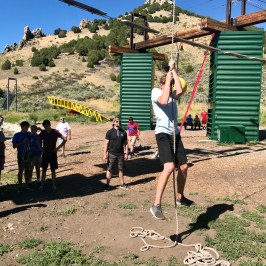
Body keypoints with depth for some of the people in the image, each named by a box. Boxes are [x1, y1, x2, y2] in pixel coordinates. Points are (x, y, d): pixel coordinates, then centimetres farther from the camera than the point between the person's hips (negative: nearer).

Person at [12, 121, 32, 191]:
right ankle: (20, 186, 7)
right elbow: (14, 146, -7)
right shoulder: (17, 135, -4)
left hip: (28, 154, 4)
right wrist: (23, 142, -17)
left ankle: (27, 184, 21)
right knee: (21, 170, 0)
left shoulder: (29, 134, 7)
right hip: (21, 154, -4)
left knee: (27, 170, 11)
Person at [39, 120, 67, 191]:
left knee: (53, 170, 4)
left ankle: (53, 185, 14)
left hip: (53, 154, -2)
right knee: (44, 170, 7)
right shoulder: (43, 132, 0)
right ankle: (42, 185, 15)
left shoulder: (55, 132, -8)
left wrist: (58, 148, -13)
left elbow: (64, 139, -11)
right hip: (45, 154, 2)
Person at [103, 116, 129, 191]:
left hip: (121, 154, 3)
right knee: (109, 169, 1)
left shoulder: (123, 132, 7)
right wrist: (105, 154, -8)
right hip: (112, 154, -3)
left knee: (121, 169, 10)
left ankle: (122, 184, 20)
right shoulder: (110, 132, -1)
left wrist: (126, 153, 6)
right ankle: (107, 185, 9)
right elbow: (106, 143, -3)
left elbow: (125, 143, 11)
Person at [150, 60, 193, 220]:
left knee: (183, 167, 10)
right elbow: (164, 100, -23)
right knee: (169, 167, -24)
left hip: (175, 134, 7)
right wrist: (168, 80, -12)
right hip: (163, 134, -7)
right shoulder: (156, 91, -1)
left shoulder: (172, 93, 15)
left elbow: (179, 91, -9)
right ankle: (156, 205, -19)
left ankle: (180, 198, 33)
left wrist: (174, 71, -4)